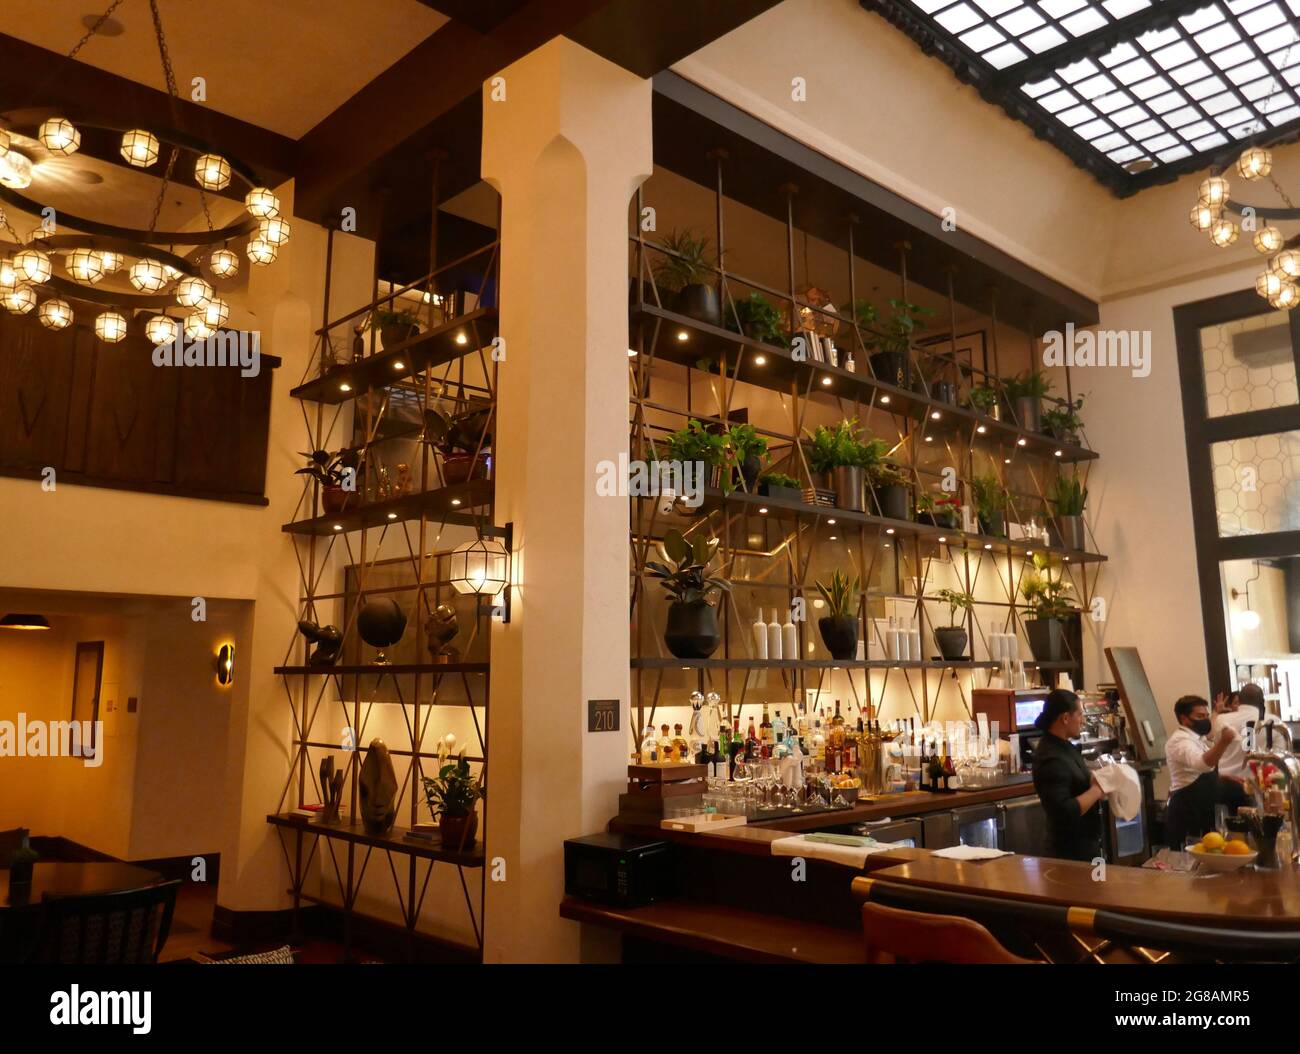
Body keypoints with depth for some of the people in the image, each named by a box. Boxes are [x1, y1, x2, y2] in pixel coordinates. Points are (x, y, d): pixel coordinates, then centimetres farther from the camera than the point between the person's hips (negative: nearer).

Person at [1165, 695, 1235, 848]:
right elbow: (1202, 764, -38)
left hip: (1201, 813, 10)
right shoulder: (1180, 740, -18)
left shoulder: (1196, 739, 15)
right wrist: (1223, 743, -51)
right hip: (1186, 814, -10)